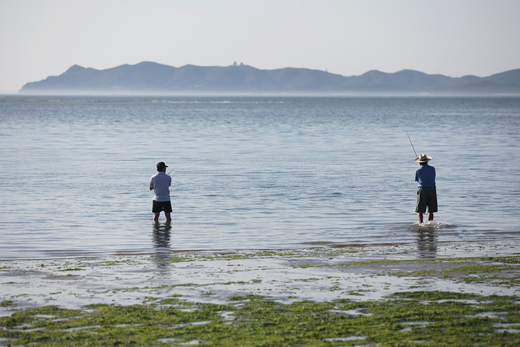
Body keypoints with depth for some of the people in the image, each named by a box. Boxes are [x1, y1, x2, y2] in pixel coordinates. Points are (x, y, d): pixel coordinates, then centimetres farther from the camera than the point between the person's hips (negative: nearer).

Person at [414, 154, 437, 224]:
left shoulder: (418, 171, 3)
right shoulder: (432, 169, 8)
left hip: (422, 190, -2)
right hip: (432, 189, 2)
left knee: (420, 211, -1)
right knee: (431, 211, 10)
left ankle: (421, 224, -18)